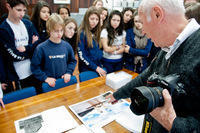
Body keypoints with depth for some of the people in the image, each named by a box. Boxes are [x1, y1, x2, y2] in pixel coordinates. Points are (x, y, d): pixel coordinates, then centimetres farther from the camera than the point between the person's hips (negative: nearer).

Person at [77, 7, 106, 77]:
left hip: (99, 68, 6)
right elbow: (81, 55, -16)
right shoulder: (82, 33, -13)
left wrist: (100, 66, 2)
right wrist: (96, 68, -16)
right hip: (86, 69, -6)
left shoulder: (96, 32, 6)